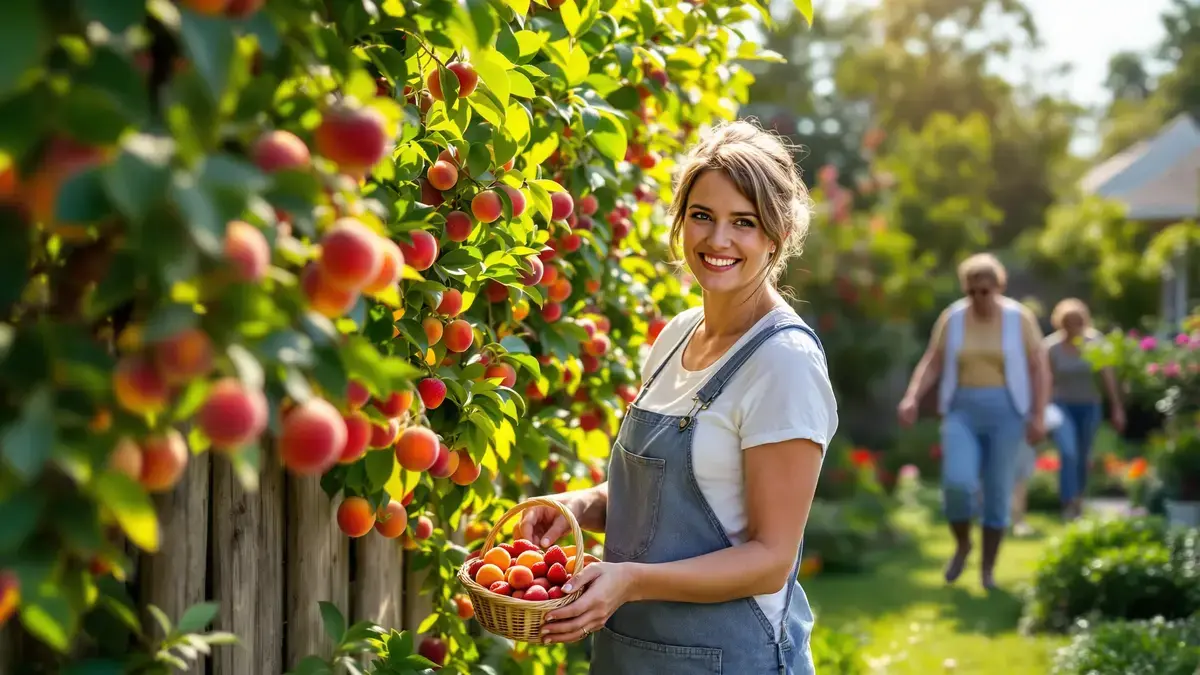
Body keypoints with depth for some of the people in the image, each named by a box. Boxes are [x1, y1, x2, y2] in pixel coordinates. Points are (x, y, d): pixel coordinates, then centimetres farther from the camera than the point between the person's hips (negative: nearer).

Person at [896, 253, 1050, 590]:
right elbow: (931, 364, 1)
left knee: (997, 493, 1)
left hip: (1004, 413, -1)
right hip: (962, 413, 1)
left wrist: (1038, 416, -11)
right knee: (957, 483, -17)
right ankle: (962, 544, 11)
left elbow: (1040, 369, -2)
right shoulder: (952, 318, 1)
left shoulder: (1020, 318, -3)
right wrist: (911, 399, -16)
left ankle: (988, 567, 18)